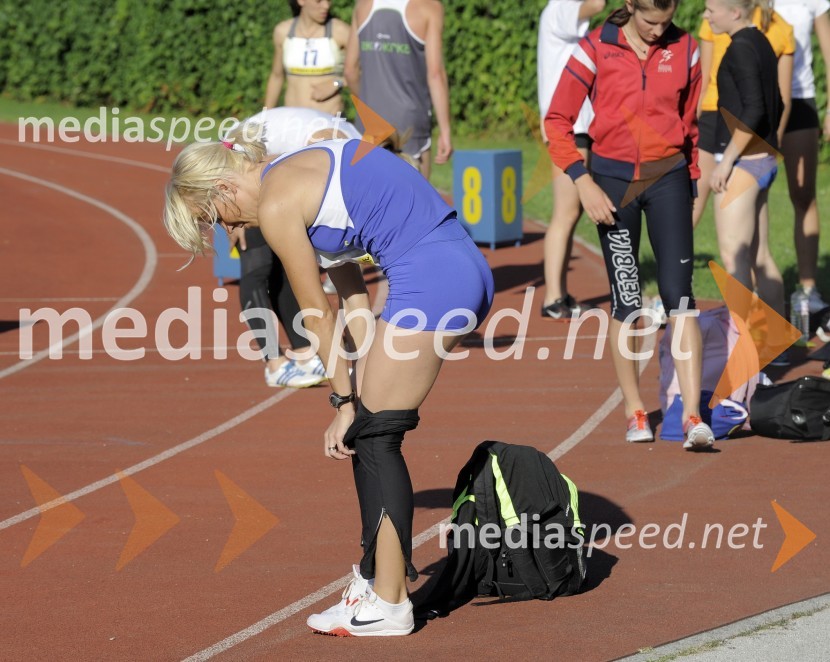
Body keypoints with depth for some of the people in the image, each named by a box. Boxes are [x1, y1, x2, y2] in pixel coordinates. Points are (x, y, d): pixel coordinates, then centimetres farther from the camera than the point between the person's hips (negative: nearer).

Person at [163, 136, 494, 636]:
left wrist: (345, 400, 7)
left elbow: (318, 315, -1)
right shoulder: (302, 173, 20)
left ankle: (388, 603, -2)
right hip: (468, 271, 9)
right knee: (366, 433, 16)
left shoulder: (275, 205, -7)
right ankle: (381, 573, 23)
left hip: (430, 281, -9)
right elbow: (352, 290, 20)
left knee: (374, 439, -2)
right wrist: (364, 385, 15)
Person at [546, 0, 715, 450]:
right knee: (626, 298, 2)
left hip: (667, 178, 1)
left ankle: (692, 415, -11)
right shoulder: (596, 49, -6)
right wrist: (582, 182, -13)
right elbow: (557, 121, -5)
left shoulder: (684, 51, 1)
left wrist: (694, 182, 14)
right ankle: (634, 411, 15)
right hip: (613, 178, -1)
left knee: (679, 293, -8)